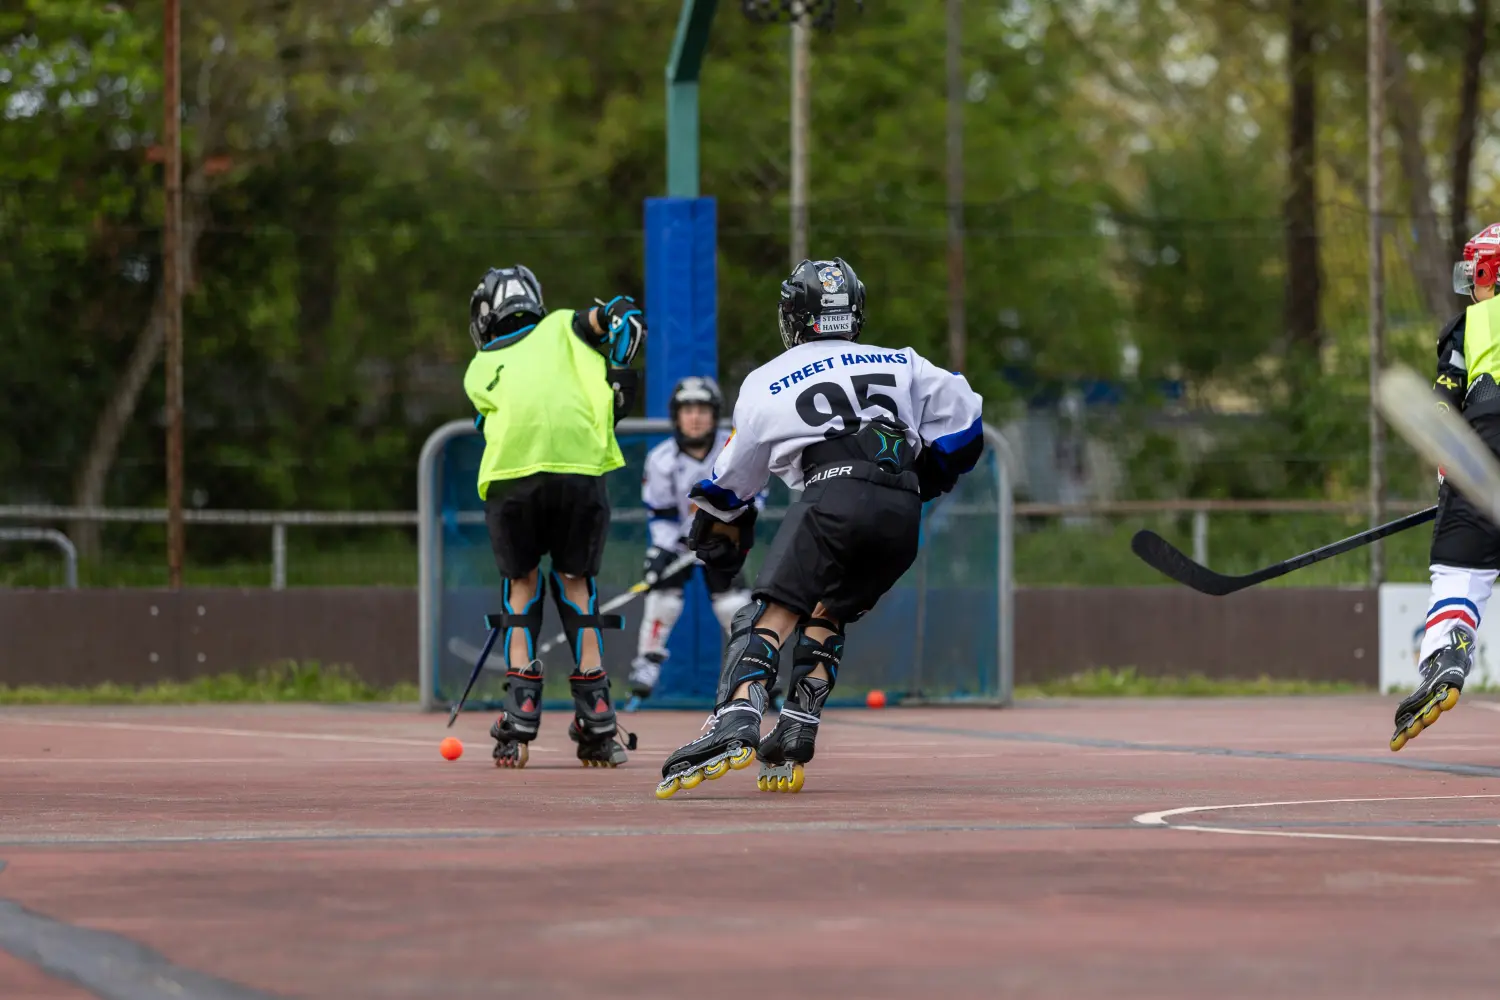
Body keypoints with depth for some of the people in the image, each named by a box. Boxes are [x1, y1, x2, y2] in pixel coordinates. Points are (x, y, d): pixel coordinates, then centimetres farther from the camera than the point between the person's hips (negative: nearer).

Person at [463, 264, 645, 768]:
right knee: (575, 582, 15)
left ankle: (520, 716, 6)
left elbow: (509, 408, 16)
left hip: (510, 473, 0)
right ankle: (596, 724, 8)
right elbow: (619, 313, 9)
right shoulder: (563, 326, 26)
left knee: (521, 584, 17)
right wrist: (616, 377, 10)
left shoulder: (478, 370, 27)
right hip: (580, 465, 0)